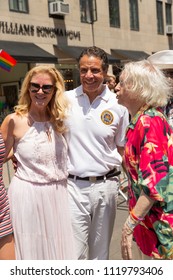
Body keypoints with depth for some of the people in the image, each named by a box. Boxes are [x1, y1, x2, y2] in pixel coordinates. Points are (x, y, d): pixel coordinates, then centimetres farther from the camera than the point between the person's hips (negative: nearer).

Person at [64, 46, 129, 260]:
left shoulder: (118, 106, -2)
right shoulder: (65, 100, -3)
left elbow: (123, 149, 7)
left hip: (106, 185, 1)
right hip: (73, 185, -1)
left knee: (100, 250, 17)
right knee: (75, 252, 0)